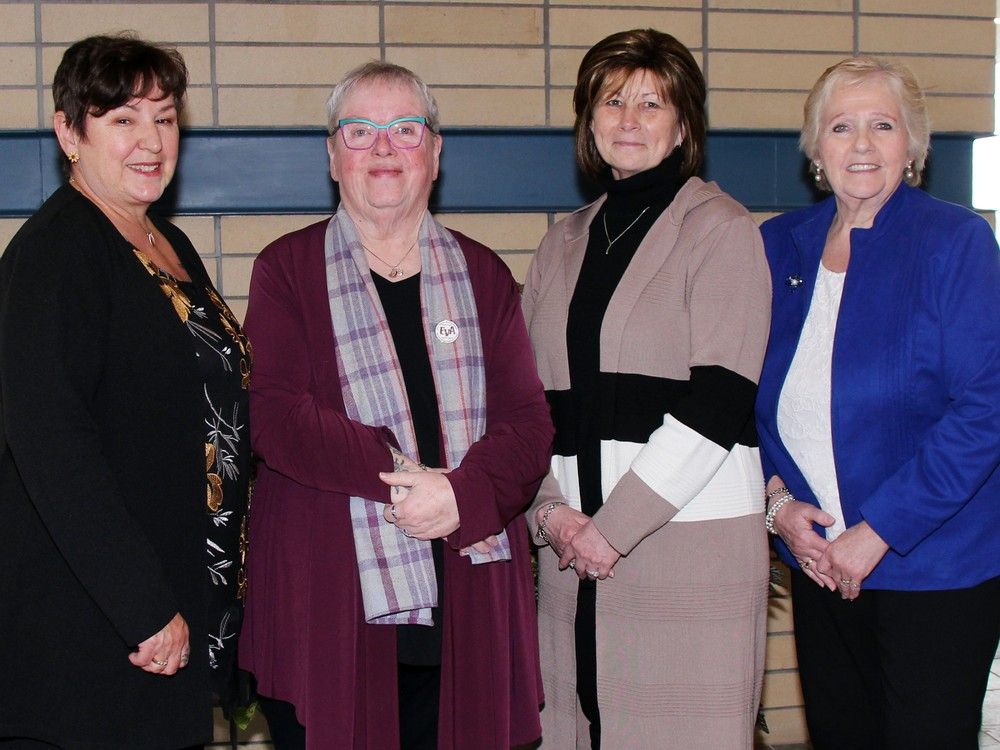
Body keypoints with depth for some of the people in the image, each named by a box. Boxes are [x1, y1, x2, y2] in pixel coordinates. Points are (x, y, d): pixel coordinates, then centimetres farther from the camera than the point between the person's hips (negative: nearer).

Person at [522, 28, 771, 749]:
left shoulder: (721, 228, -1)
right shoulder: (566, 242, 16)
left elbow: (719, 397, -10)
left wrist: (616, 526, -12)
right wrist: (551, 508, -3)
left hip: (691, 538, -5)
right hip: (575, 541, 5)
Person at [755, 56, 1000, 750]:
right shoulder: (779, 246, 6)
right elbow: (752, 399, 12)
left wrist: (877, 532, -17)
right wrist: (778, 502, -4)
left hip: (933, 569, -4)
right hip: (818, 561, 4)